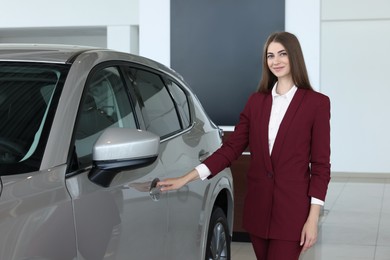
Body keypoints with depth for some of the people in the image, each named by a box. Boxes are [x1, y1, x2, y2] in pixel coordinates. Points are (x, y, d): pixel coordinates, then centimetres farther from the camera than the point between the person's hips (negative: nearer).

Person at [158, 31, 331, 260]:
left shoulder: (317, 103, -5)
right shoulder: (256, 101, 8)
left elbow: (321, 165, -6)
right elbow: (232, 147, 5)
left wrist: (313, 218, -11)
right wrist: (187, 178, -4)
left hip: (292, 210, -4)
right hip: (258, 208, 5)